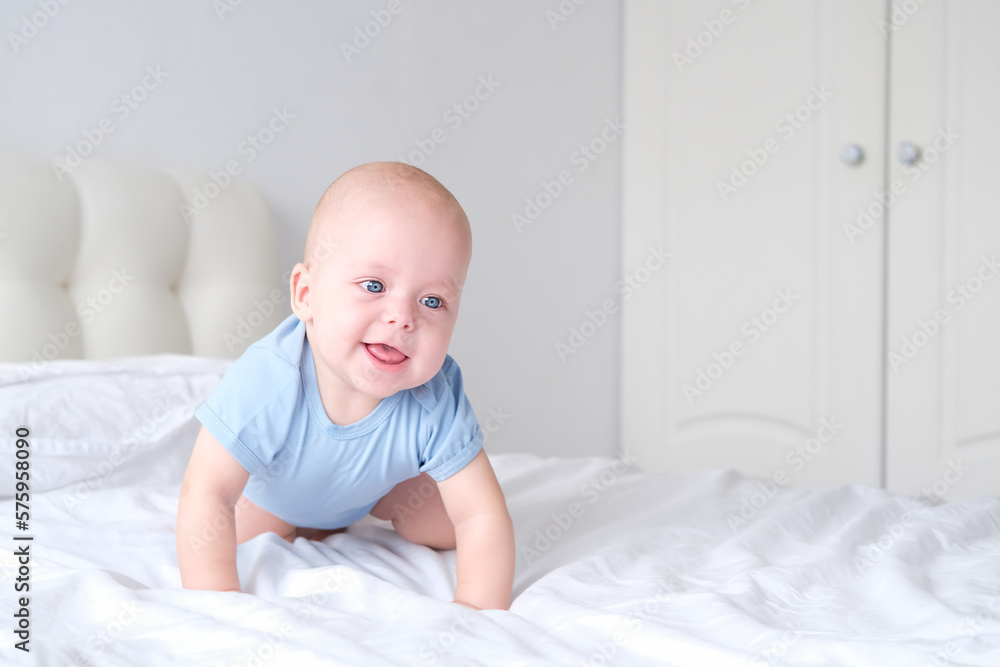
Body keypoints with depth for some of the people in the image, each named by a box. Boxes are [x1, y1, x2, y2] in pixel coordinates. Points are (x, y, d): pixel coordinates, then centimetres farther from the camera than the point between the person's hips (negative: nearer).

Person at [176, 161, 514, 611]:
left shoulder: (436, 404, -41)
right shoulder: (266, 383, -48)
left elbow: (482, 516, -35)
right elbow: (207, 494, -43)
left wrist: (474, 614, -46)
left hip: (382, 481, 1)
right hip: (271, 490, -1)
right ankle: (301, 526, 24)